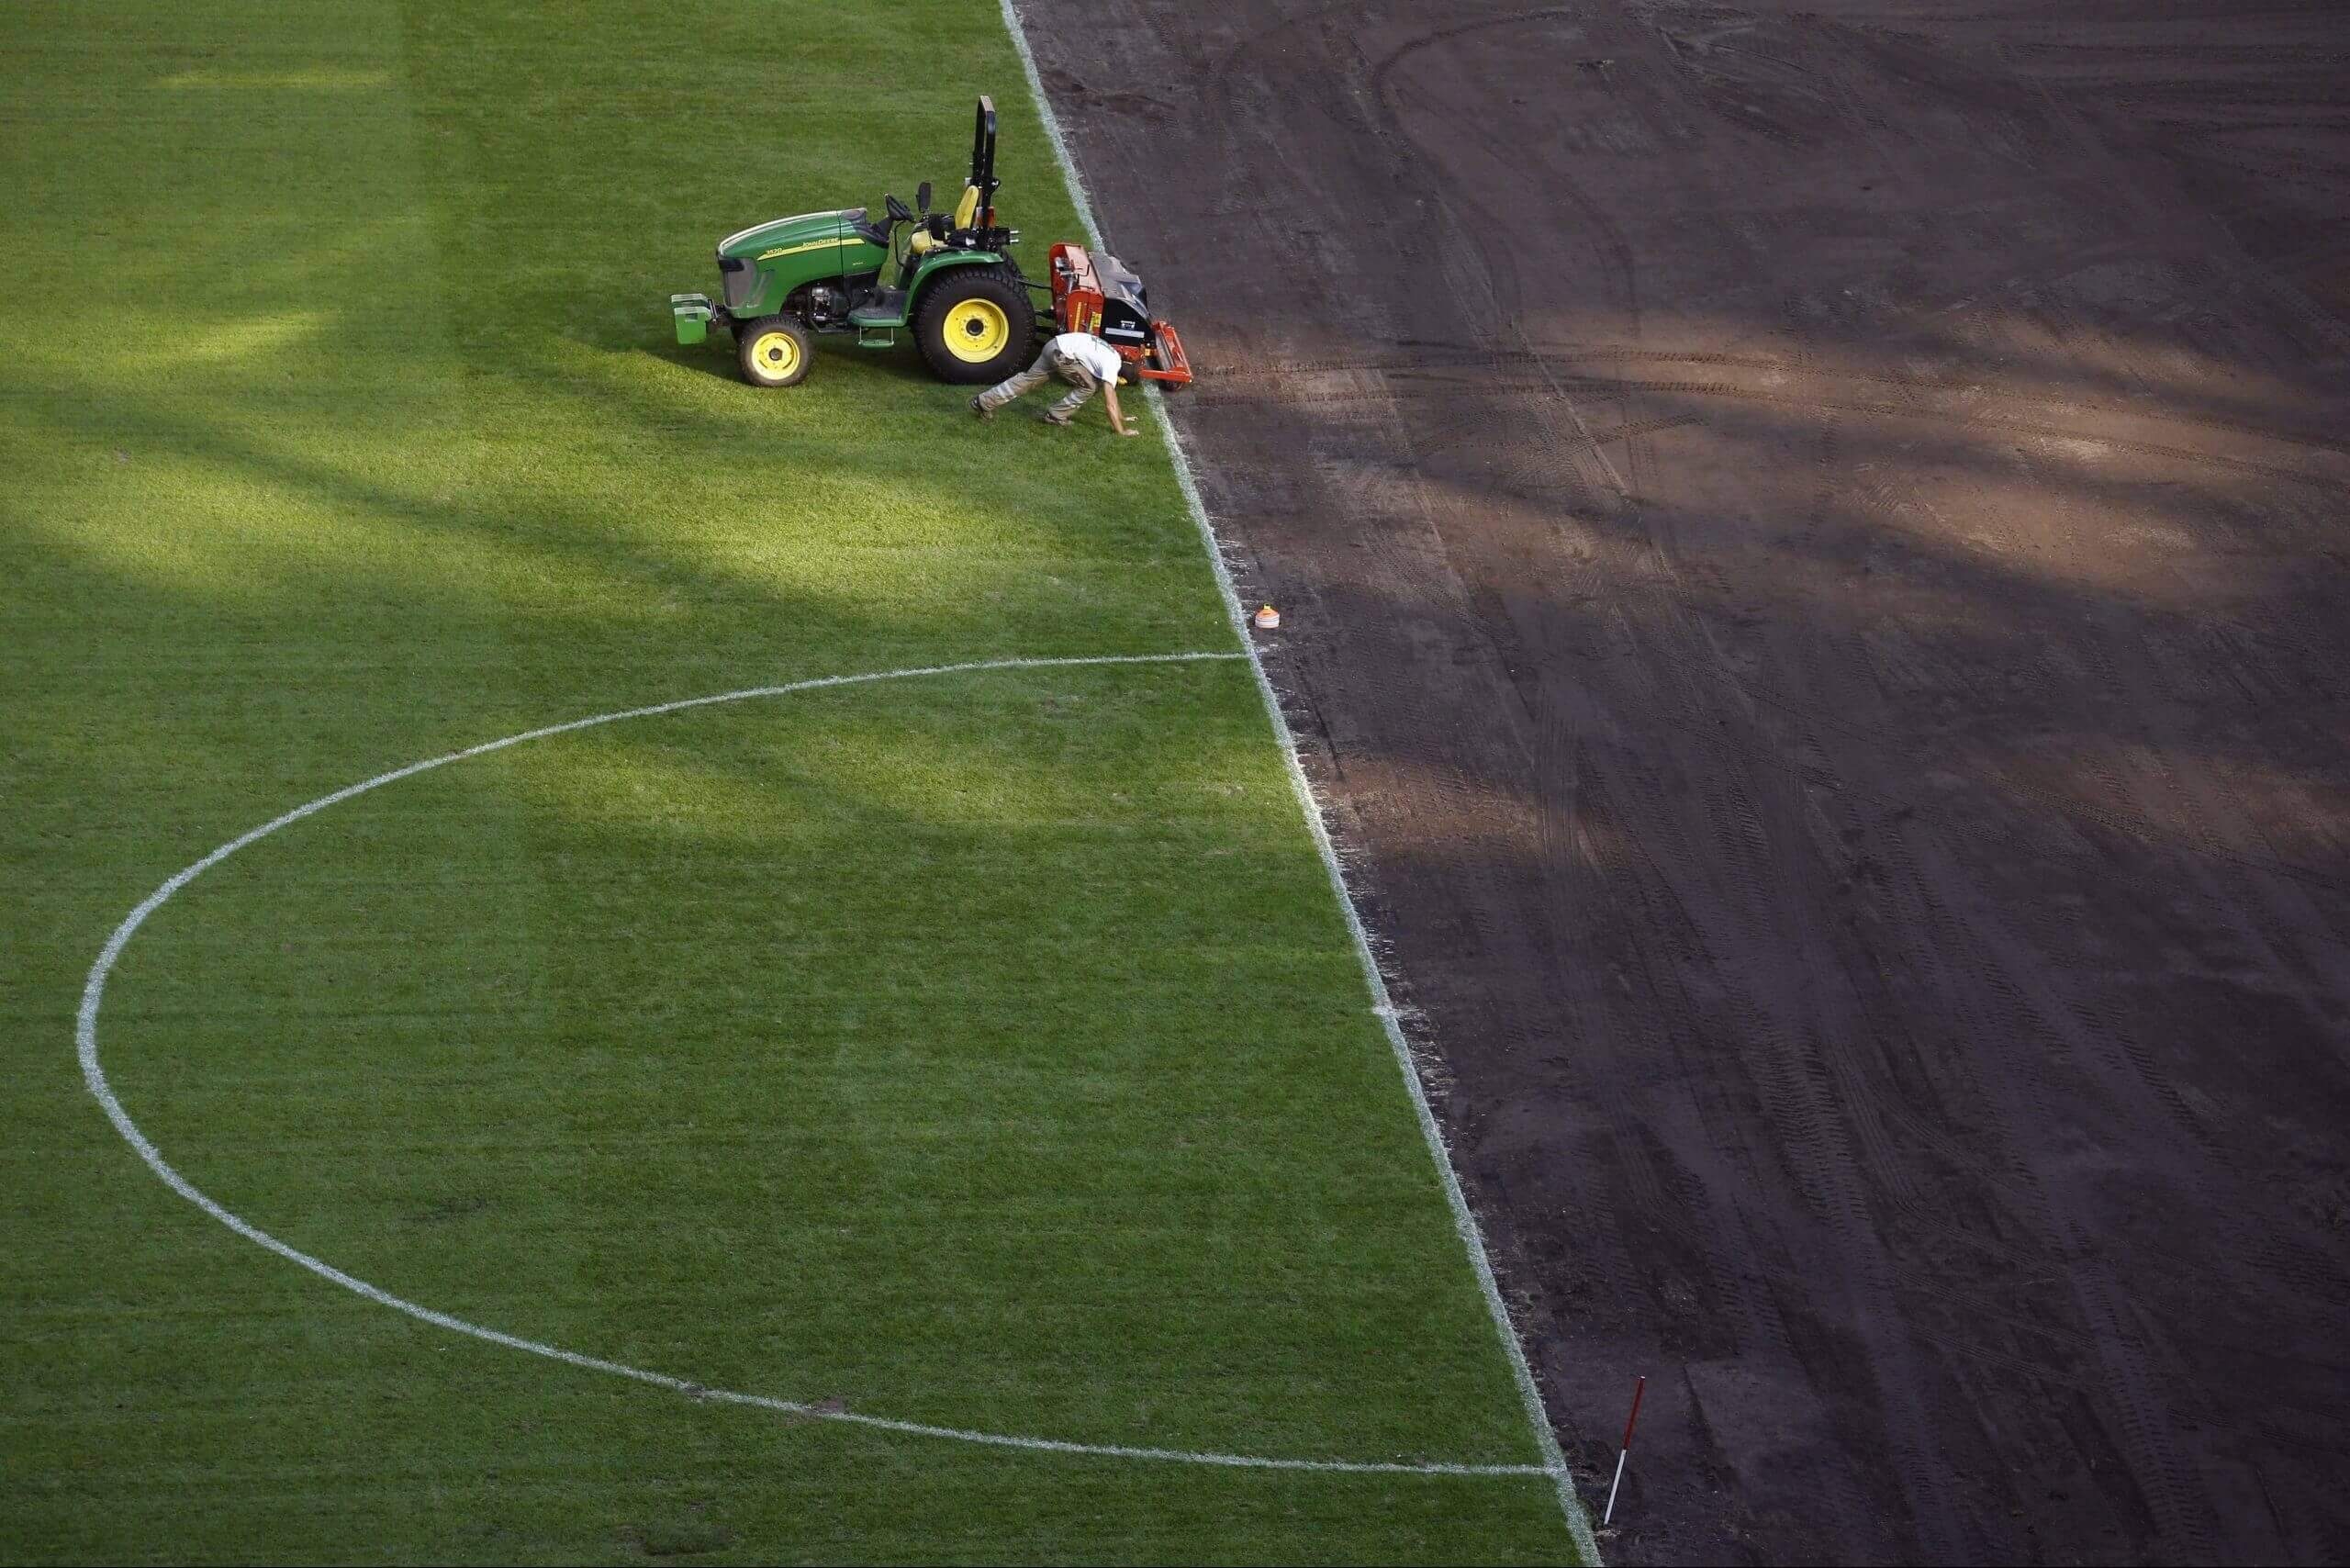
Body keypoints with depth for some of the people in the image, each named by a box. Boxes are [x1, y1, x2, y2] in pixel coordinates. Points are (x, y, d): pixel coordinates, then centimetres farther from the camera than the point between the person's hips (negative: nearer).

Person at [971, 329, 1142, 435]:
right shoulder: (1111, 368, -10)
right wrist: (1121, 431, -11)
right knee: (1088, 387, -2)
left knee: (1029, 379, 14)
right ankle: (1056, 416, 7)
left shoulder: (1114, 359, 17)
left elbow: (1111, 390, 32)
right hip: (1061, 353, -9)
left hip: (1056, 345, 9)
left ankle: (983, 402, 14)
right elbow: (1110, 403, -13)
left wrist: (1120, 415, 39)